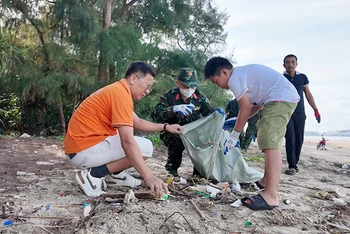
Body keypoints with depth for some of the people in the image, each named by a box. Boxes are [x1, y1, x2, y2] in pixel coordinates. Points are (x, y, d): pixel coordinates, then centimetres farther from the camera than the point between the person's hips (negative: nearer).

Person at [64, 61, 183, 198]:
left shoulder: (117, 90, 15)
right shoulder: (121, 93, -18)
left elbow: (138, 122, 23)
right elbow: (127, 142, -26)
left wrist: (165, 127, 15)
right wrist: (149, 177, -28)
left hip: (81, 145, 11)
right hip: (84, 150, -11)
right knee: (146, 147, -8)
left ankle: (115, 174, 13)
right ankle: (93, 175, -8)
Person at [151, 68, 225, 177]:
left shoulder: (200, 97, -1)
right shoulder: (169, 96, -14)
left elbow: (210, 112, -1)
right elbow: (155, 114, -27)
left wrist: (217, 113, -26)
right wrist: (173, 109, -44)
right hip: (172, 133, -3)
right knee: (177, 140, -35)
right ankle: (172, 168, -6)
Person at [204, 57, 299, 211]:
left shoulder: (234, 78, -10)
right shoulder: (242, 73, 21)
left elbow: (246, 108, -10)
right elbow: (257, 104, 20)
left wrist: (234, 135, -1)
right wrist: (237, 121, 20)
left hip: (280, 98, -11)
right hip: (287, 97, 11)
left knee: (270, 143, -20)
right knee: (270, 142, 20)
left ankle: (271, 196, -27)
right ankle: (266, 181, 35)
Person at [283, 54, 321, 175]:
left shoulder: (302, 77, 10)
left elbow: (308, 94, 15)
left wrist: (316, 110, 10)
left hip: (300, 114, 3)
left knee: (299, 139, 4)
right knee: (290, 138, -12)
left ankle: (295, 163, 16)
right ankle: (292, 165, -9)